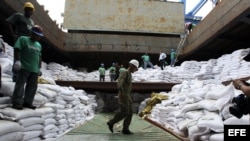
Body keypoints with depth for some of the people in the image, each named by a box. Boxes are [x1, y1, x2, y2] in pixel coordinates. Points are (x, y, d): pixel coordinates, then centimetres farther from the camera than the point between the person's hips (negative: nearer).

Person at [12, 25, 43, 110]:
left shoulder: (39, 45, 20)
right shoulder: (23, 39, 2)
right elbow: (17, 50, -7)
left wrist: (39, 68, 18)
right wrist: (18, 60, -17)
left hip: (35, 69, 7)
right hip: (24, 67, -6)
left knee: (32, 86, 6)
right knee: (20, 84, -5)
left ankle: (27, 102, 15)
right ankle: (17, 103, -1)